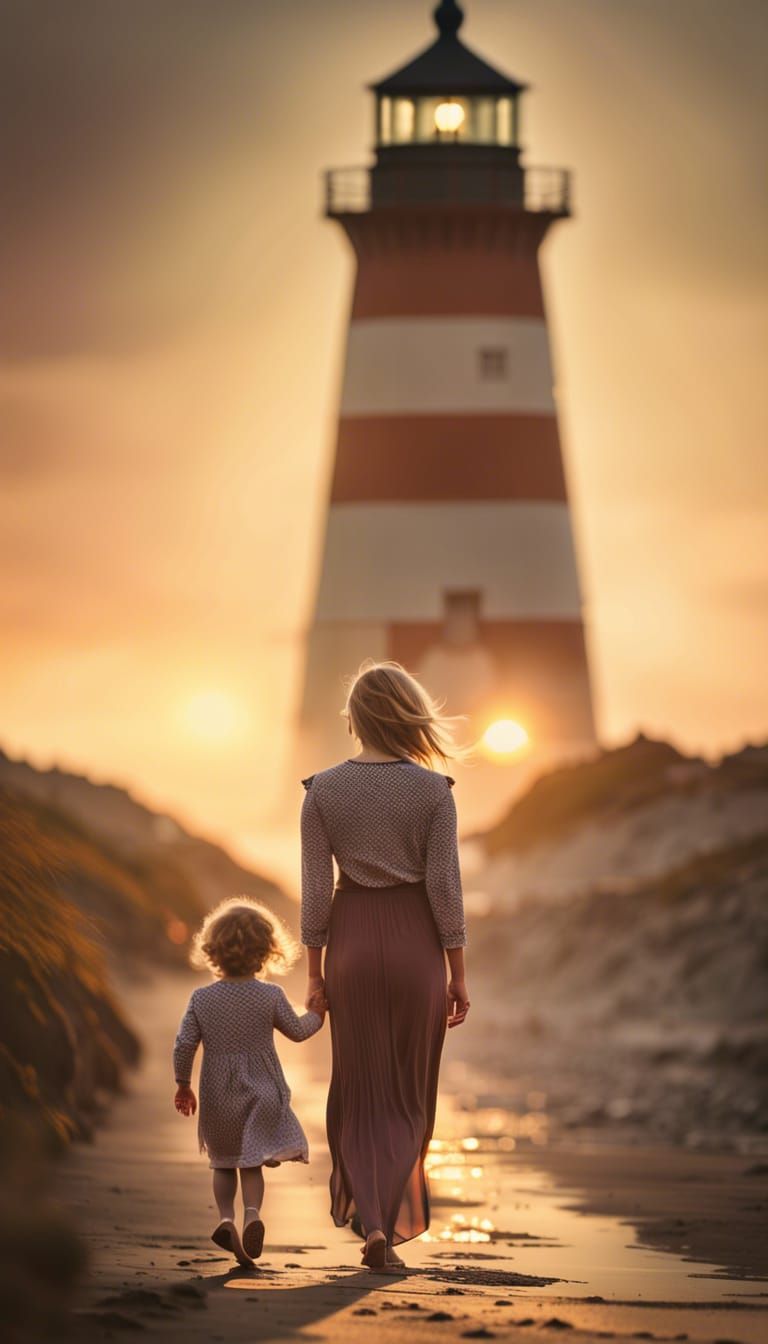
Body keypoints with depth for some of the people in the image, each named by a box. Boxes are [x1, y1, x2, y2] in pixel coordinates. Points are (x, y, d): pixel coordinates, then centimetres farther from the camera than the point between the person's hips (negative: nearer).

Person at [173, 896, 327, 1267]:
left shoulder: (201, 999, -5)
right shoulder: (270, 996, -8)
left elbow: (184, 1045, -5)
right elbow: (297, 1031, 5)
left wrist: (182, 1085, 9)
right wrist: (315, 1013, 26)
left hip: (217, 1098, 1)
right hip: (261, 1094, -1)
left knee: (224, 1164, 17)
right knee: (252, 1162, 2)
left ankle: (226, 1216, -2)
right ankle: (251, 1213, -22)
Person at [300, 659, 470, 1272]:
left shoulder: (324, 790, -4)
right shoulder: (433, 791, -7)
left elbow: (316, 888, -3)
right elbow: (445, 887, -7)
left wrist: (314, 971, 6)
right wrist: (458, 974, 0)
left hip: (352, 939, 1)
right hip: (416, 940, -1)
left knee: (359, 1091, 14)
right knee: (408, 1095, 10)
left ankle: (369, 1217, 0)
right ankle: (386, 1228, 1)